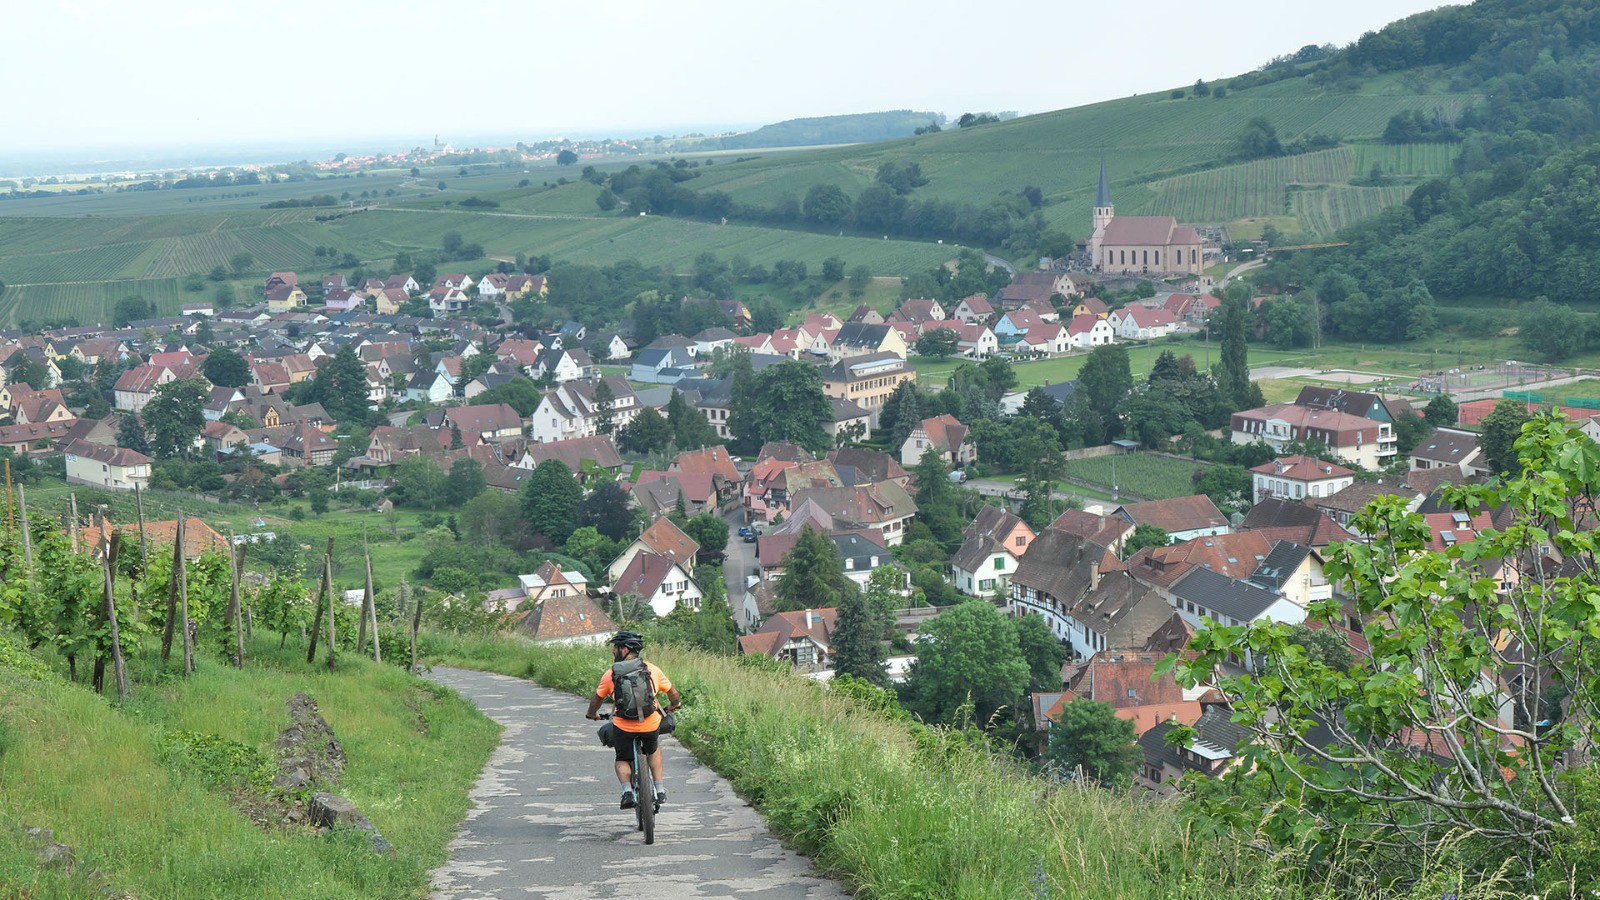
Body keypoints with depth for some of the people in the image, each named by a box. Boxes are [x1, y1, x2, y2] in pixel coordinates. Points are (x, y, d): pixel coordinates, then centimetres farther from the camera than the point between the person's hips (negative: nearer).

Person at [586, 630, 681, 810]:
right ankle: (660, 790, 22)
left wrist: (591, 713, 33)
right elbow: (673, 692, 15)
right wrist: (675, 705, 37)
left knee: (622, 760, 21)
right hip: (651, 725, 2)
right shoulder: (652, 669, 7)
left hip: (624, 727, -2)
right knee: (654, 751, 32)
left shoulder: (611, 674, 1)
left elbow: (597, 699, 11)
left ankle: (627, 790, -4)